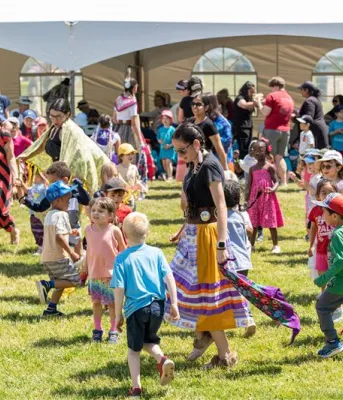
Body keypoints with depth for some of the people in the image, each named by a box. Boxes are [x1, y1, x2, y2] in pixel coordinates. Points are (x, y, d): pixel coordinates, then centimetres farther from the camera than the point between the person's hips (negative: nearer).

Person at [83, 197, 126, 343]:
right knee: (96, 302, 12)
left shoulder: (114, 231, -10)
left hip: (111, 274, -4)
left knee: (112, 303, 4)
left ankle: (113, 331, 16)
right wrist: (85, 266, 18)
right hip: (94, 274, 4)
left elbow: (123, 251, -1)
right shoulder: (88, 230, 2)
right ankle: (97, 330, 24)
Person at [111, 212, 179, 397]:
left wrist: (118, 315, -1)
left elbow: (119, 289, -8)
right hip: (157, 305, 3)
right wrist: (174, 303, 1)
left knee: (134, 349, 13)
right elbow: (169, 277, -4)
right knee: (148, 340, 25)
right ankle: (162, 359, -4)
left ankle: (136, 387, 9)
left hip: (136, 308, -3)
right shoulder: (156, 253, 1)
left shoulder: (122, 258, -6)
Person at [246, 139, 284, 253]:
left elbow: (276, 181, -7)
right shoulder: (252, 169, 9)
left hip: (267, 198, -4)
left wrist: (273, 189, -28)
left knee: (271, 222, 0)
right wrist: (247, 199, 6)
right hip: (255, 198, 4)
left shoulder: (269, 167, -4)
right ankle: (251, 245, 17)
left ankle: (275, 245, 6)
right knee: (253, 222, 9)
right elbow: (249, 185, 11)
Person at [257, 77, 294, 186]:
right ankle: (284, 182, 9)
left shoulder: (272, 96, -7)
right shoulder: (290, 99, 16)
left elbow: (265, 112, -12)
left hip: (272, 129, -6)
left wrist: (259, 103, 5)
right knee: (280, 157, 12)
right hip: (285, 130, 6)